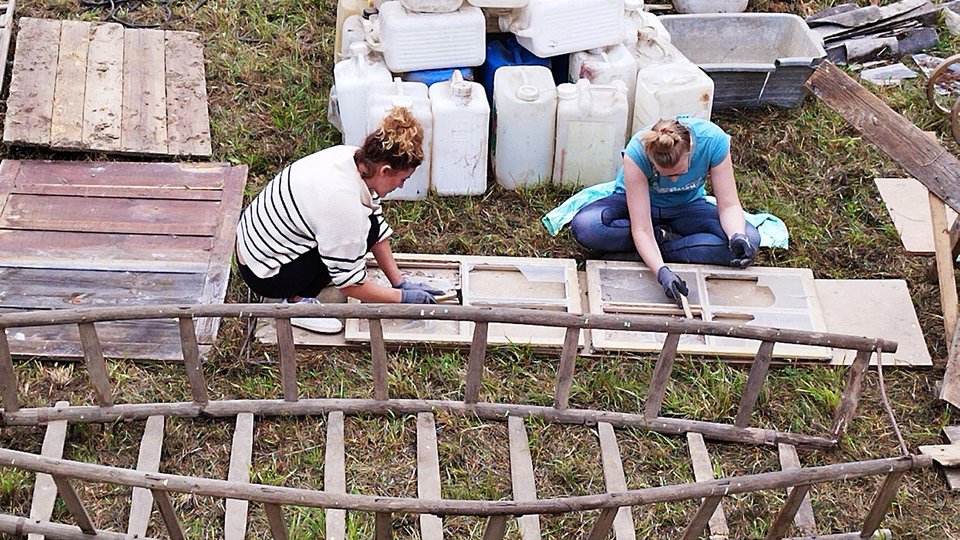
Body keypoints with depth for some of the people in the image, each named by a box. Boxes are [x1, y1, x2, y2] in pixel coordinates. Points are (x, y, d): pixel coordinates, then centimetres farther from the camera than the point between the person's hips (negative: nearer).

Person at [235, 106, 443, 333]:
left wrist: (400, 281, 3)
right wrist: (402, 297, -10)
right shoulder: (345, 203, -33)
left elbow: (379, 227, 3)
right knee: (364, 231, -17)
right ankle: (298, 300, -6)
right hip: (264, 276, -8)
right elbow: (350, 284, -22)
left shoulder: (352, 156, -9)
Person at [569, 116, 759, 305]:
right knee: (584, 226, -34)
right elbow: (641, 229, -34)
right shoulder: (637, 152, -34)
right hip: (636, 204, -2)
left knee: (750, 238, -26)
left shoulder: (713, 140, -29)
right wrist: (662, 271, -48)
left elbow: (729, 205, -21)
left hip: (687, 207, 2)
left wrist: (738, 236, -41)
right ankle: (664, 237, -11)